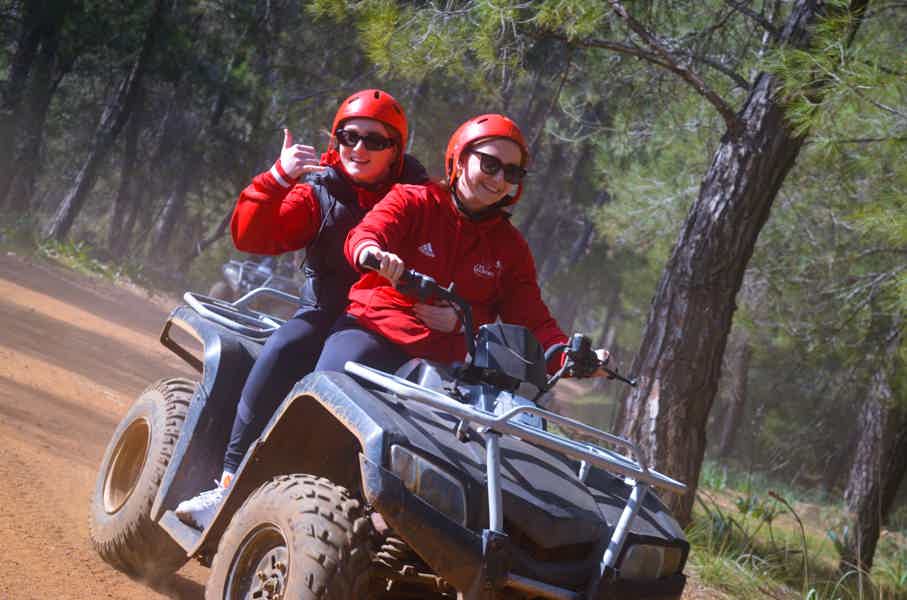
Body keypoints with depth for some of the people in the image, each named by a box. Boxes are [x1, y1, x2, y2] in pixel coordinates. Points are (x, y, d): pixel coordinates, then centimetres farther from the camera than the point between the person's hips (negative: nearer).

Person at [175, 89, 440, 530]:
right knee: (279, 354, -29)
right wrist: (278, 178, -19)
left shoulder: (421, 196, 6)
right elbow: (249, 236, -5)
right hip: (327, 312, 0)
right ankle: (230, 482, -24)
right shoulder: (318, 192, 4)